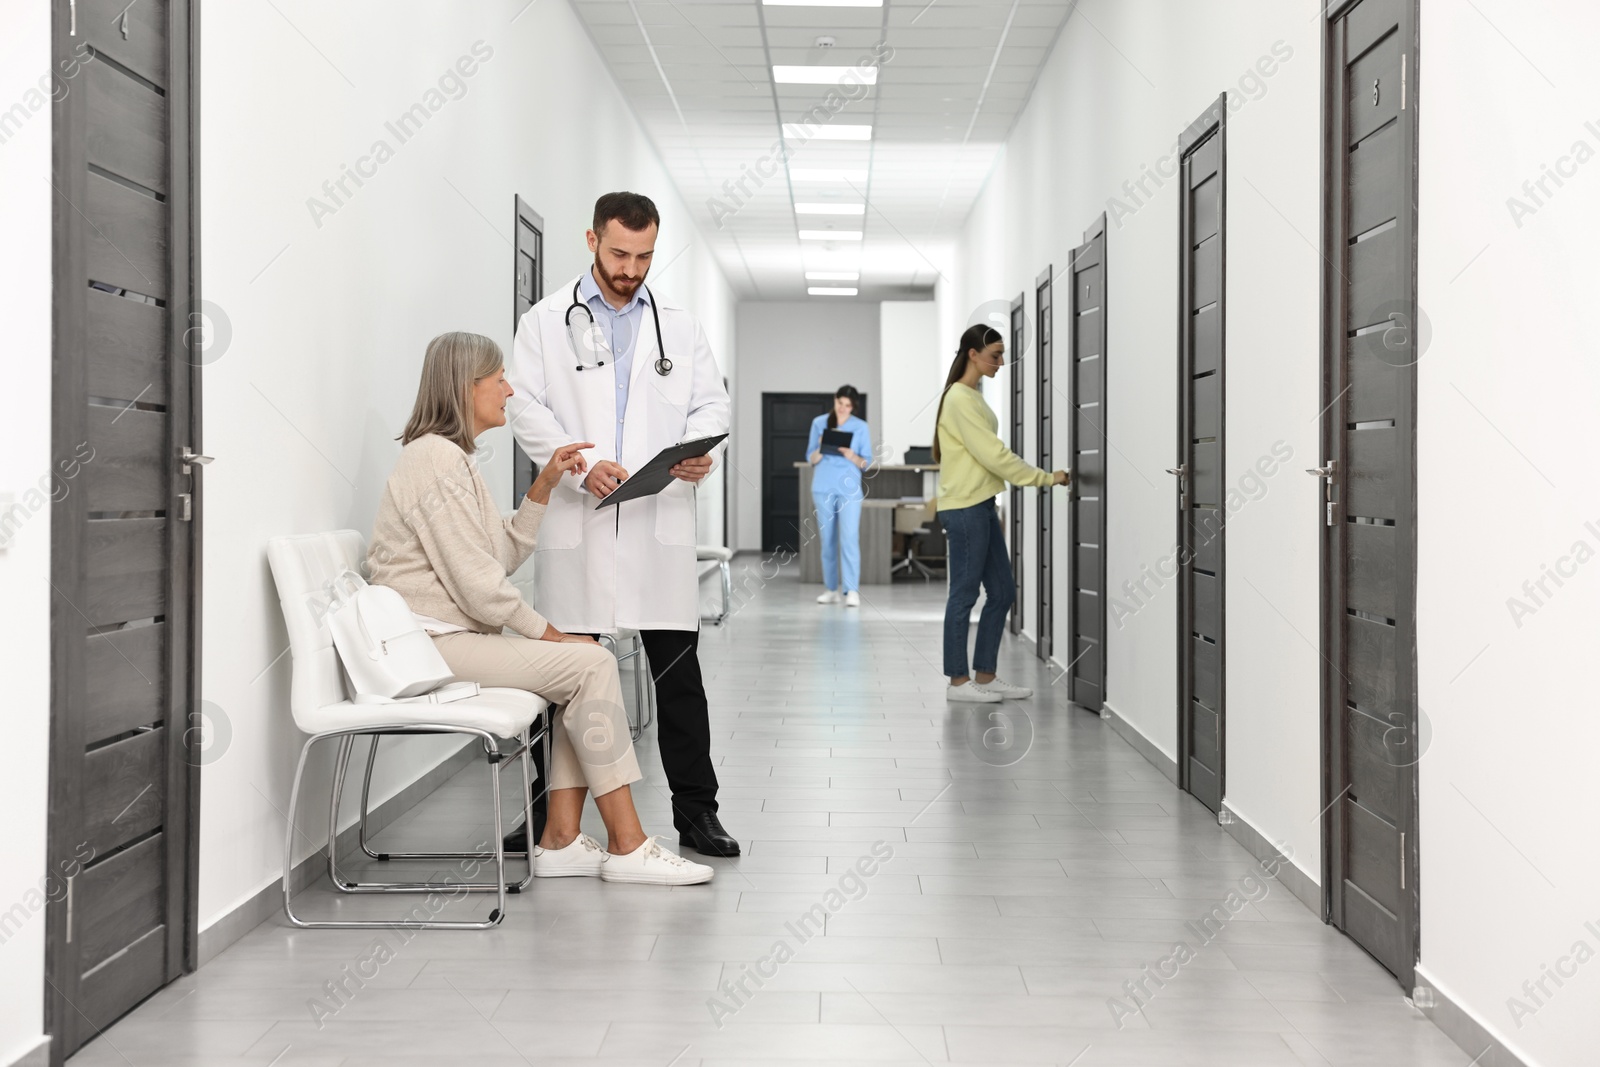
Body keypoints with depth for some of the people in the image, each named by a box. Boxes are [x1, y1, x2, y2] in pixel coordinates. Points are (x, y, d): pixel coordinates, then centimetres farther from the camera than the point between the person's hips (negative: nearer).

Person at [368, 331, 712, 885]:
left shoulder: (451, 457, 19)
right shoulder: (437, 458, -15)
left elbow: (504, 554, 15)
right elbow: (477, 582, -19)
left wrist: (543, 486, 7)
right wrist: (545, 631, -9)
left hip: (456, 636, 10)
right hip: (432, 644, -10)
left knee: (584, 663, 2)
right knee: (591, 664, -15)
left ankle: (561, 841, -2)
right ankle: (626, 845, -10)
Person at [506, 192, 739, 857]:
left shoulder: (679, 327, 15)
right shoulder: (546, 322, 6)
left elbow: (711, 402, 12)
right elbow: (527, 409, -2)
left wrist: (700, 451, -11)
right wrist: (581, 465, -17)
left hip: (660, 523, 2)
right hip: (576, 523, -2)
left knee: (678, 671, 2)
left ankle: (696, 811, 10)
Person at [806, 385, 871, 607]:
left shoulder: (861, 427, 4)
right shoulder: (819, 423, 7)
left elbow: (867, 462, 4)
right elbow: (811, 459, 8)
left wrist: (851, 456, -16)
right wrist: (821, 448, -13)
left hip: (849, 488, -2)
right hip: (823, 488, 2)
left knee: (849, 538, -12)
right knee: (828, 540, 5)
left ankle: (852, 591, -15)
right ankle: (831, 589, 11)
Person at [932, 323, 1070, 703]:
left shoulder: (972, 396, 16)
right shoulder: (960, 399, -15)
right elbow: (994, 454, -19)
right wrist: (1045, 478, -15)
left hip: (980, 507, 10)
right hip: (964, 509, -10)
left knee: (1002, 592, 10)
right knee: (965, 594, -2)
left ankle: (985, 676, 16)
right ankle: (958, 681, 6)